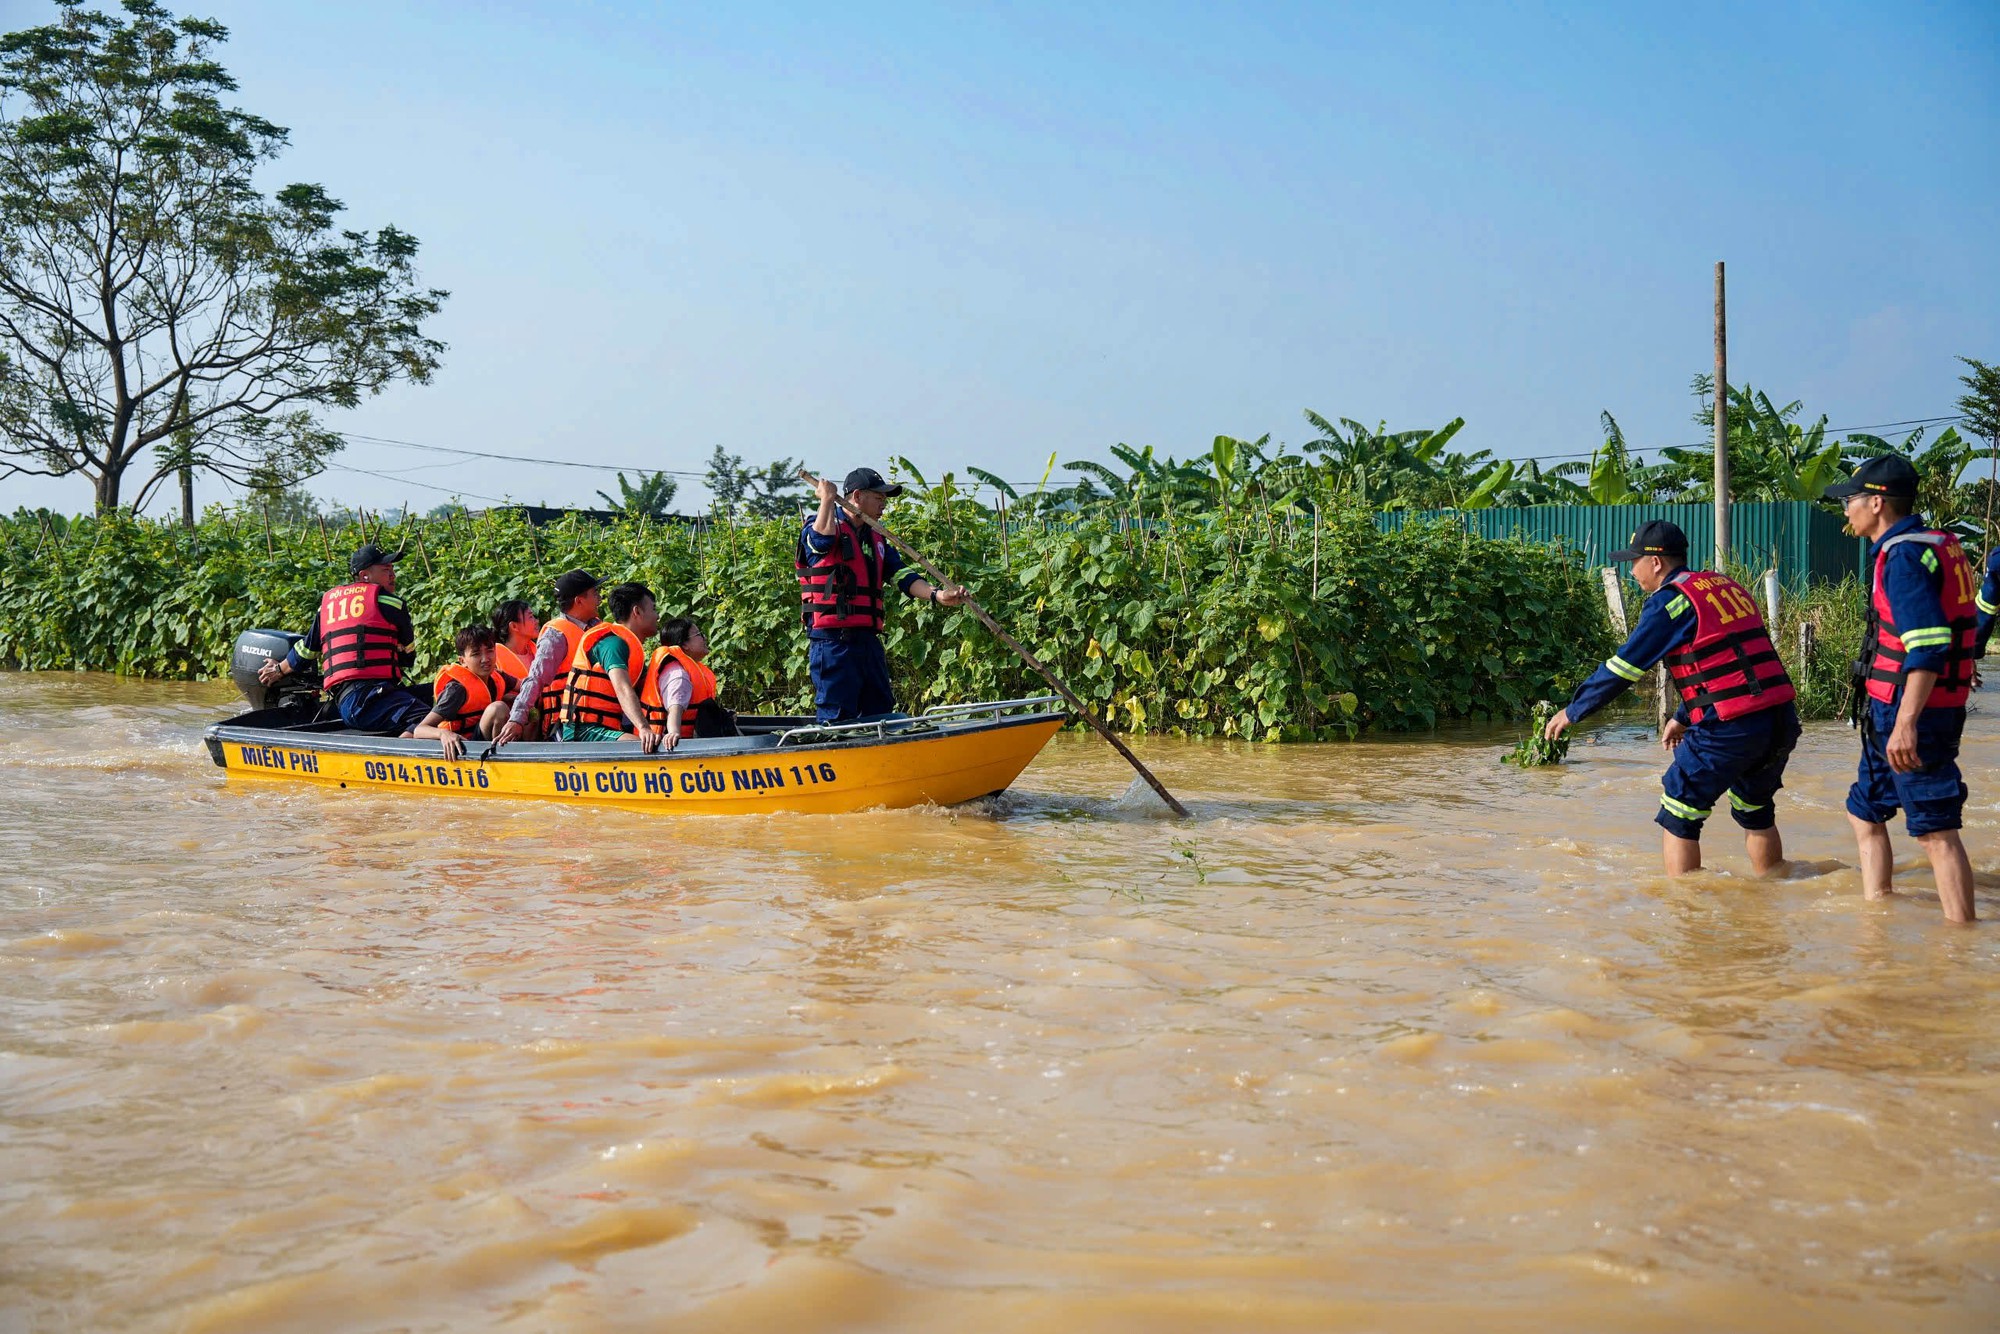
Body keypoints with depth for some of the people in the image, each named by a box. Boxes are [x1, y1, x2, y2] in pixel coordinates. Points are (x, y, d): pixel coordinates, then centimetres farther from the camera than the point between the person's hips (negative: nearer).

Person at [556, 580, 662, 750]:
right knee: (644, 747, -32)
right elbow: (623, 690, -25)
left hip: (604, 729, 10)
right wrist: (644, 728, -39)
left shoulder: (631, 646, 23)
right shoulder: (613, 642, -8)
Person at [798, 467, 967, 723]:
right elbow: (822, 540, -26)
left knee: (881, 714, 11)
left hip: (869, 641, 8)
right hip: (832, 641, -8)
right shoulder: (821, 525, -1)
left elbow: (902, 575, 12)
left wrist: (937, 595, -5)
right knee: (837, 721, -8)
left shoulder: (876, 539, 22)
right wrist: (828, 499, -11)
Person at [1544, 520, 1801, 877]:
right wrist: (1682, 718, 33)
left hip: (1730, 728, -8)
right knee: (1756, 813, 25)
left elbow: (1623, 667, -5)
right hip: (1783, 719, 8)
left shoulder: (1671, 600, -5)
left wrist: (1572, 712, 5)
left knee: (1678, 815, 5)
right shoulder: (1725, 586, 19)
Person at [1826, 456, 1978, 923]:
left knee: (1935, 830, -7)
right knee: (1864, 810, 18)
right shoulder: (1937, 546, 15)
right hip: (1892, 711, 11)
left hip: (1913, 713, -11)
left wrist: (1906, 723, -32)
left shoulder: (1904, 555, -17)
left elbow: (1929, 646, -26)